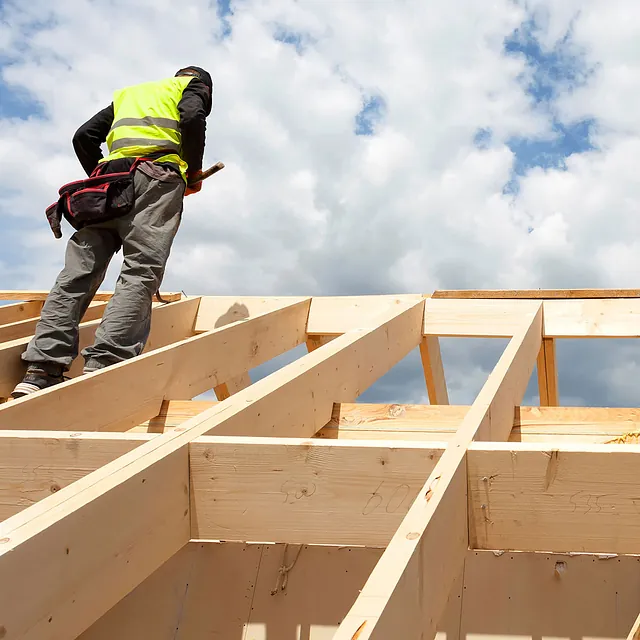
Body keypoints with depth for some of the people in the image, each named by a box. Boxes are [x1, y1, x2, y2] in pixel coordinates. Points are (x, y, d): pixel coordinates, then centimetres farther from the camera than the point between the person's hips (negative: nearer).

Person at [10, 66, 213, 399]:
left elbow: (84, 137, 24)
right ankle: (102, 368, -33)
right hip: (157, 176, -5)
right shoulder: (194, 85, 24)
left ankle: (40, 372, -16)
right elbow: (193, 118, -1)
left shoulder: (126, 94, 38)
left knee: (78, 272, -5)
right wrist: (193, 172, 8)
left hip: (108, 177, 5)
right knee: (141, 272, -16)